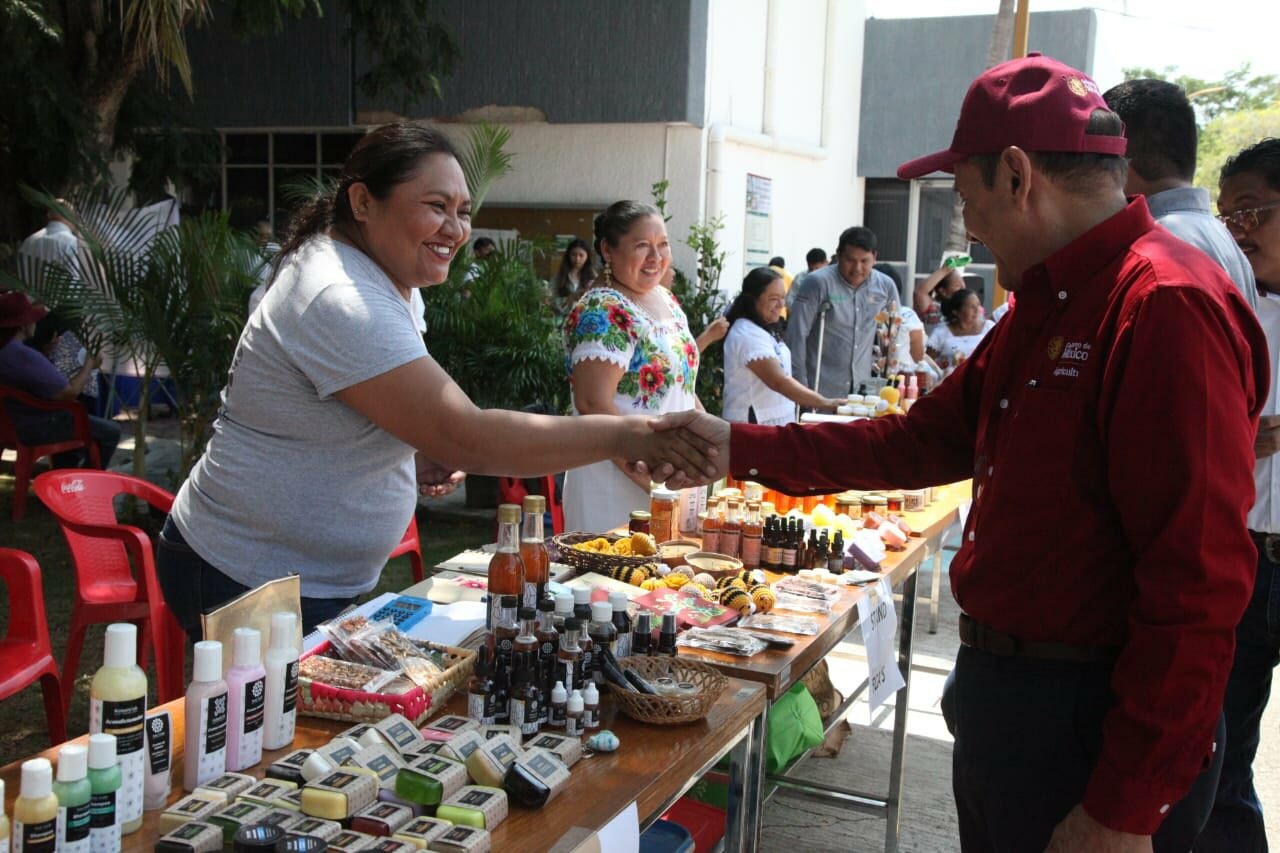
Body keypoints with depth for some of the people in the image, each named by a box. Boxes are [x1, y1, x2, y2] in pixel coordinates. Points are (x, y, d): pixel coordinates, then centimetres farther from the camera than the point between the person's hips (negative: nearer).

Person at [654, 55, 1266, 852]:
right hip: (998, 697, 9)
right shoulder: (1044, 306, 11)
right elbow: (922, 441, 13)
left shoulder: (1167, 307, -21)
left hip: (1096, 730, -9)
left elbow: (1201, 583, -24)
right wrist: (739, 448, 8)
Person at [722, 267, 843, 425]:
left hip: (774, 422, 10)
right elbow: (779, 381, -28)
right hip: (754, 423, -10)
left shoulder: (763, 329, 14)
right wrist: (824, 403, -33)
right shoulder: (748, 335, -19)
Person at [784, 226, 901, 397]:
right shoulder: (818, 283, -9)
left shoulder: (885, 286, 4)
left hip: (862, 390, 4)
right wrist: (799, 382, -12)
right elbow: (797, 335, -10)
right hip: (820, 389, -4)